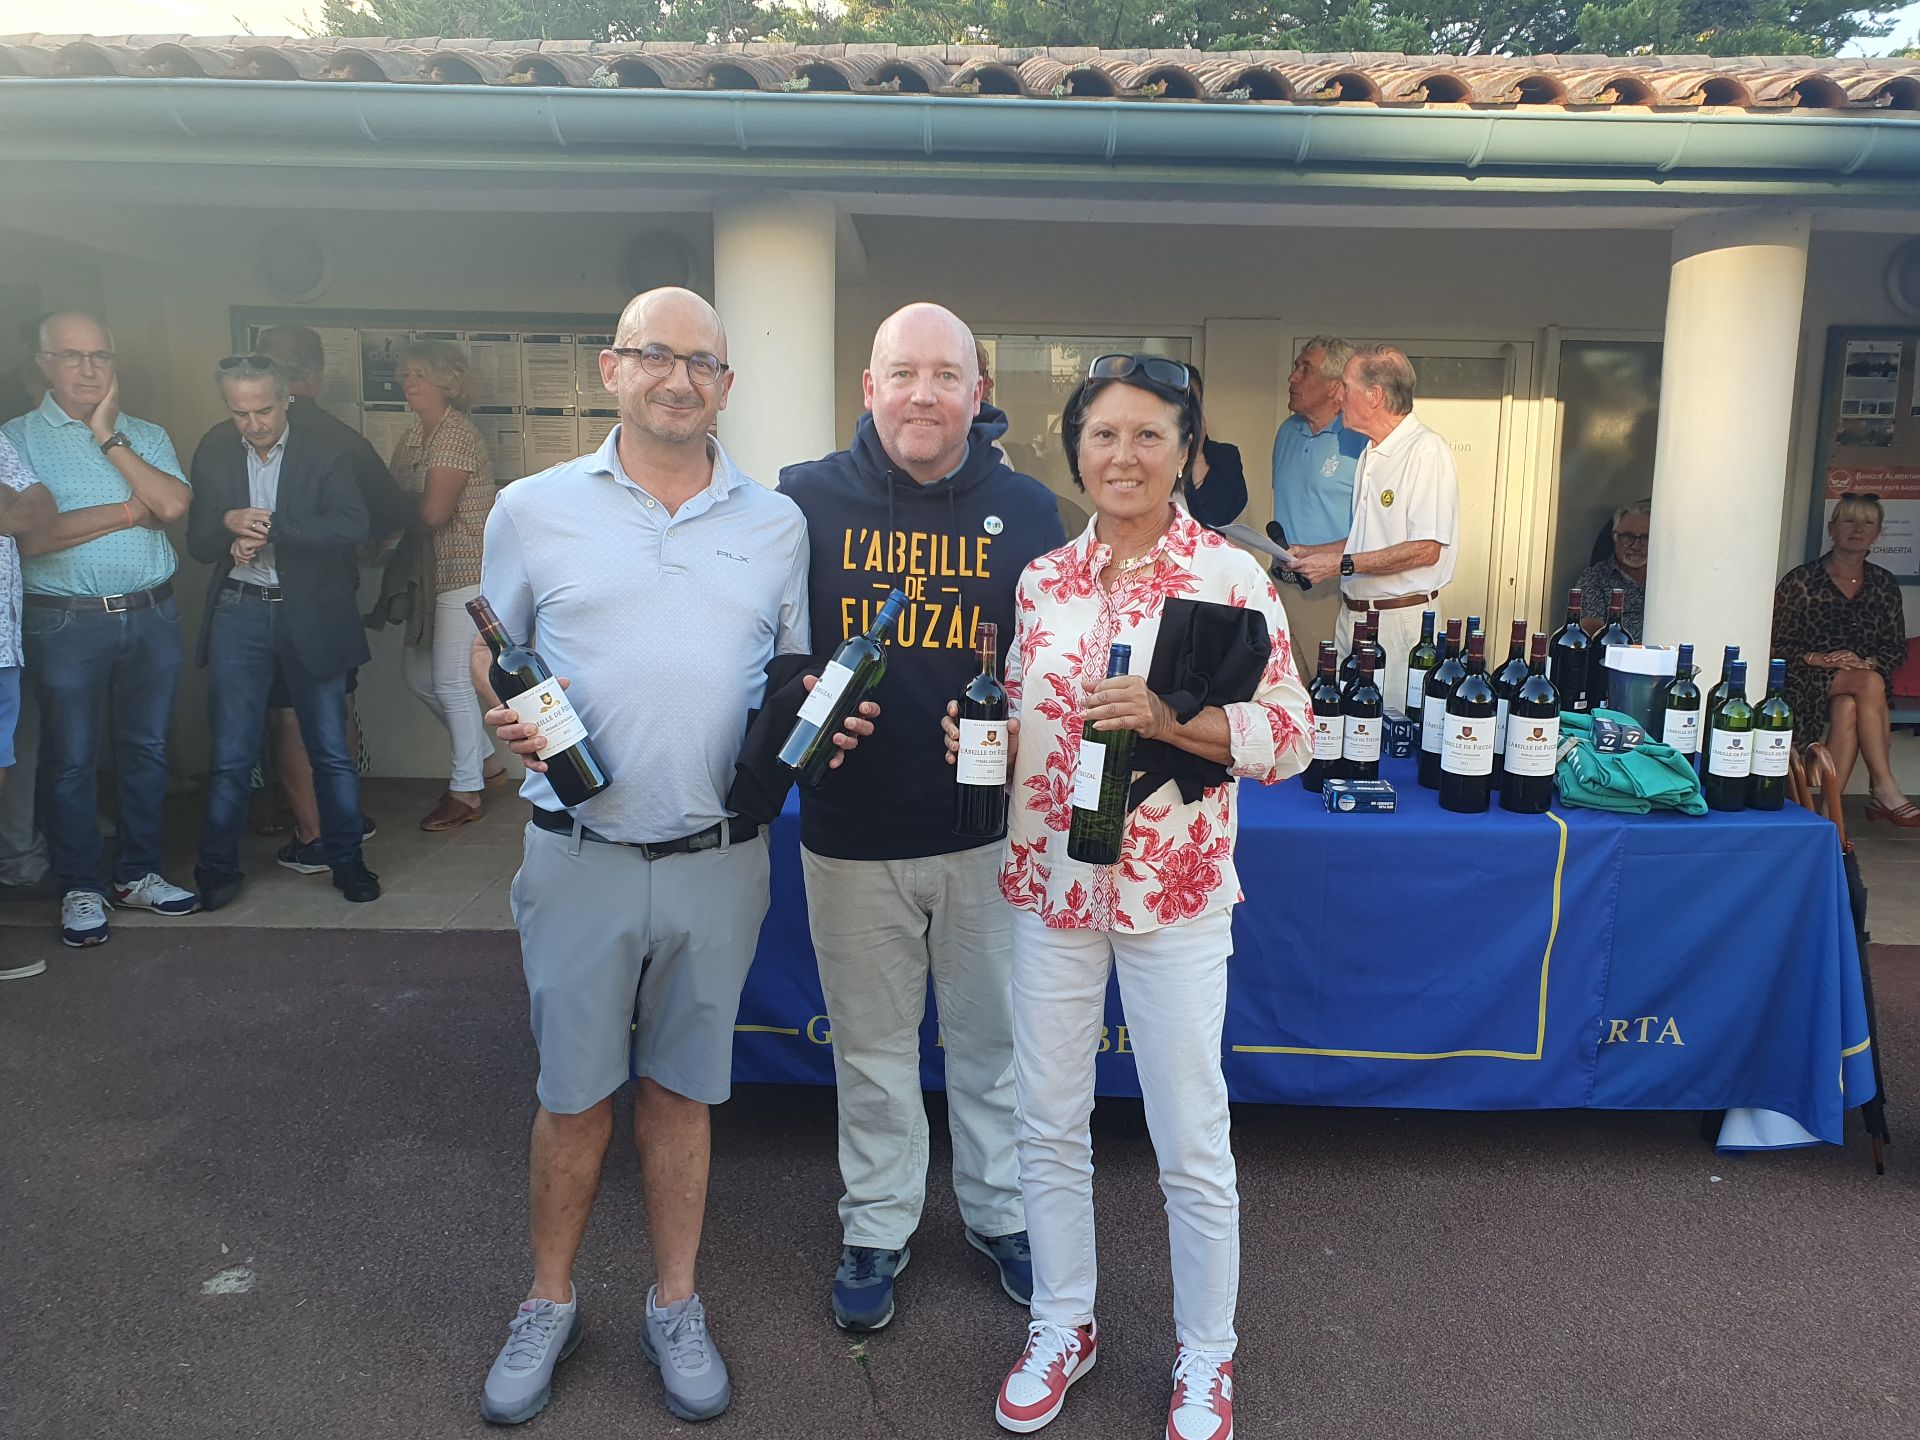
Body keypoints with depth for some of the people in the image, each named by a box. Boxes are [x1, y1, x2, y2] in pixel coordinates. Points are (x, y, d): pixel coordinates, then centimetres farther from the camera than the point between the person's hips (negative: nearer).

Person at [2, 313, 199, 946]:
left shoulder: (146, 436, 10)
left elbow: (173, 503, -9)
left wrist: (109, 437, -9)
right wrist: (129, 511, -9)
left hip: (152, 615, 3)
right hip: (67, 624, -3)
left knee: (146, 748, 10)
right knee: (70, 757, 4)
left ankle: (138, 874, 23)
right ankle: (80, 888, 16)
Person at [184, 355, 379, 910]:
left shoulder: (326, 454, -3)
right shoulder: (214, 455, 6)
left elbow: (353, 526, -18)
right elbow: (197, 543, 6)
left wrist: (268, 524, -21)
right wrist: (230, 525, -16)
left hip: (311, 616, -2)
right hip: (239, 615, 2)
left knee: (331, 751, 5)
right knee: (230, 755, 4)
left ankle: (346, 860, 19)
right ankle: (217, 869, 17)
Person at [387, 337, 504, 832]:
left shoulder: (457, 434, -14)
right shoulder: (411, 439, 14)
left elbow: (433, 513, -20)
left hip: (467, 573, -9)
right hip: (434, 574, 9)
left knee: (452, 681, -5)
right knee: (418, 672, 13)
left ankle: (466, 791, 8)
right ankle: (486, 759, 27)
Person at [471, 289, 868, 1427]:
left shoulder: (777, 523, 6)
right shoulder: (535, 509, 1)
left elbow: (801, 672, 13)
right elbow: (494, 654, 9)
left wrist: (830, 721, -8)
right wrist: (512, 720, -11)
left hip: (720, 860, 1)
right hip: (581, 854, -1)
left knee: (681, 1087, 14)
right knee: (574, 1091, 12)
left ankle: (676, 1305, 32)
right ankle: (551, 1303, 34)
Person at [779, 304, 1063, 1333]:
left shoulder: (1029, 511, 0)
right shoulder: (806, 499, -3)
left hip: (990, 831, 1)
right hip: (852, 832, 0)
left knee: (993, 1036, 17)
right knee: (872, 1047, 15)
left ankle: (1000, 1212, 39)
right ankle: (877, 1228, 37)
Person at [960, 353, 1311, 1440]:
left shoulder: (1231, 576, -7)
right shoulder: (1044, 579, 5)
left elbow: (1291, 737, -8)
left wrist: (1170, 718, -21)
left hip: (1175, 898, -4)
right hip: (1052, 885, 4)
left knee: (1192, 1144, 8)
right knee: (1050, 1125, 15)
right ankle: (1063, 1328, 37)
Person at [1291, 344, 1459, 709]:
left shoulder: (1427, 452, -13)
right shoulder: (1371, 453, 16)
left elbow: (1425, 550, -20)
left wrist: (1343, 564, -16)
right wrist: (1308, 553, 13)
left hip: (1398, 621, -8)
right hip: (1352, 612, 8)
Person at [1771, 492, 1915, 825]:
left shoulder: (1884, 585, 14)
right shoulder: (1801, 580, 3)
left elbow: (1897, 649, 12)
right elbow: (1775, 642, -1)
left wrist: (1863, 662, -10)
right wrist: (1818, 659, -16)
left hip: (1864, 678, 3)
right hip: (1806, 682, -2)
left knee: (1848, 709, -35)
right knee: (1869, 683, -34)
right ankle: (1885, 789, -32)